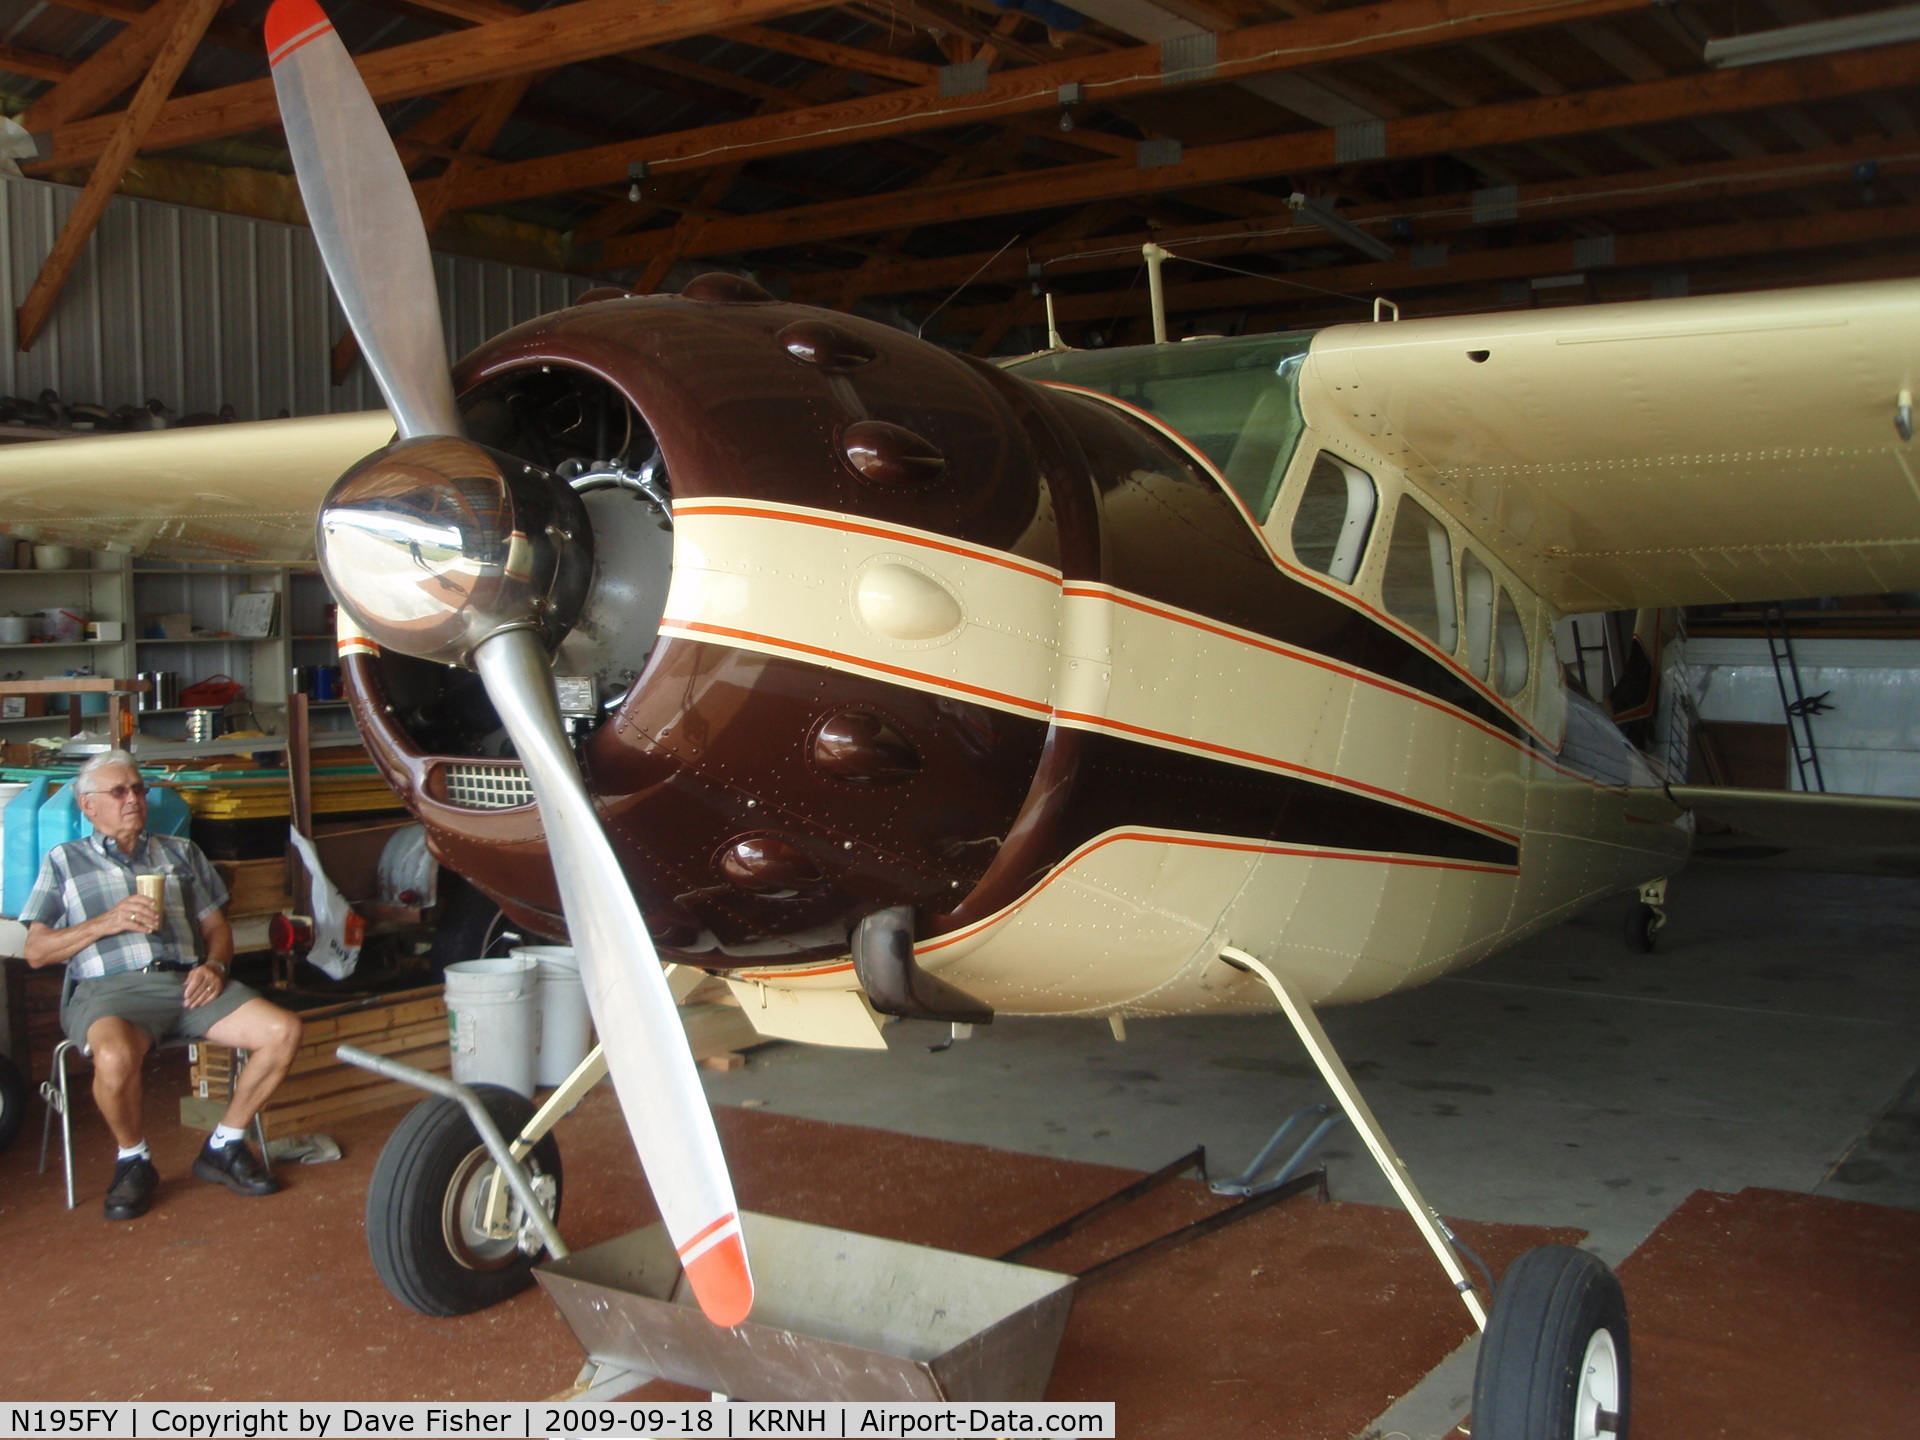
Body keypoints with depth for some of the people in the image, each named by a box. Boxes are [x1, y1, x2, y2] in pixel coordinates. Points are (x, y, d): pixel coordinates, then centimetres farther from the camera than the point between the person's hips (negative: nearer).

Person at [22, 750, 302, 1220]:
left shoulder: (181, 853, 27)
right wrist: (108, 921, -6)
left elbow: (217, 925, 22)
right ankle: (133, 1160, -8)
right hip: (110, 988, -3)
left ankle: (223, 1146, -1)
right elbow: (36, 951, 9)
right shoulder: (64, 861, 18)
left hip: (187, 982, 4)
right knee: (115, 1058, -39)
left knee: (283, 1031, -21)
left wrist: (213, 965, -1)